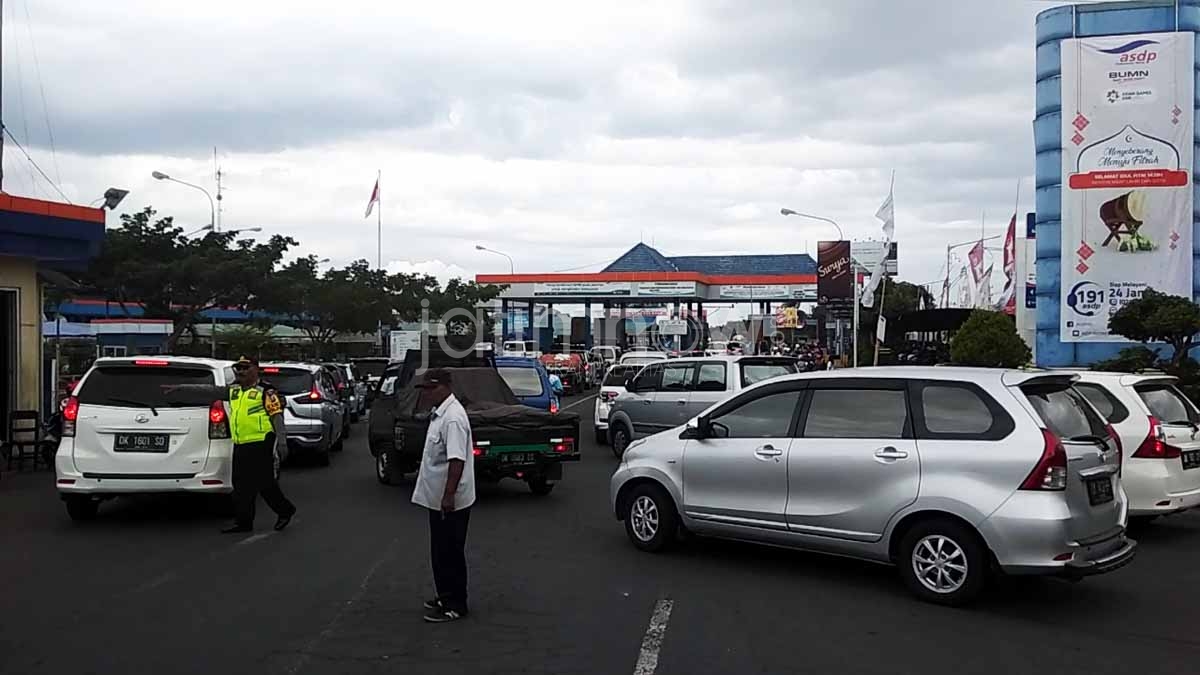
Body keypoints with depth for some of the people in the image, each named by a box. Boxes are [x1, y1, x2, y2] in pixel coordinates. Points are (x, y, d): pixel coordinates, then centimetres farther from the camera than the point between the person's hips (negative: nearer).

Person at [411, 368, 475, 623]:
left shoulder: (453, 418, -22)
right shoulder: (438, 413, 11)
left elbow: (456, 460, -28)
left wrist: (448, 496, -29)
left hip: (450, 502, -10)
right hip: (437, 499, 10)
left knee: (450, 554, 0)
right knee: (440, 552, 18)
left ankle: (455, 605, 9)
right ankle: (445, 596, 31)